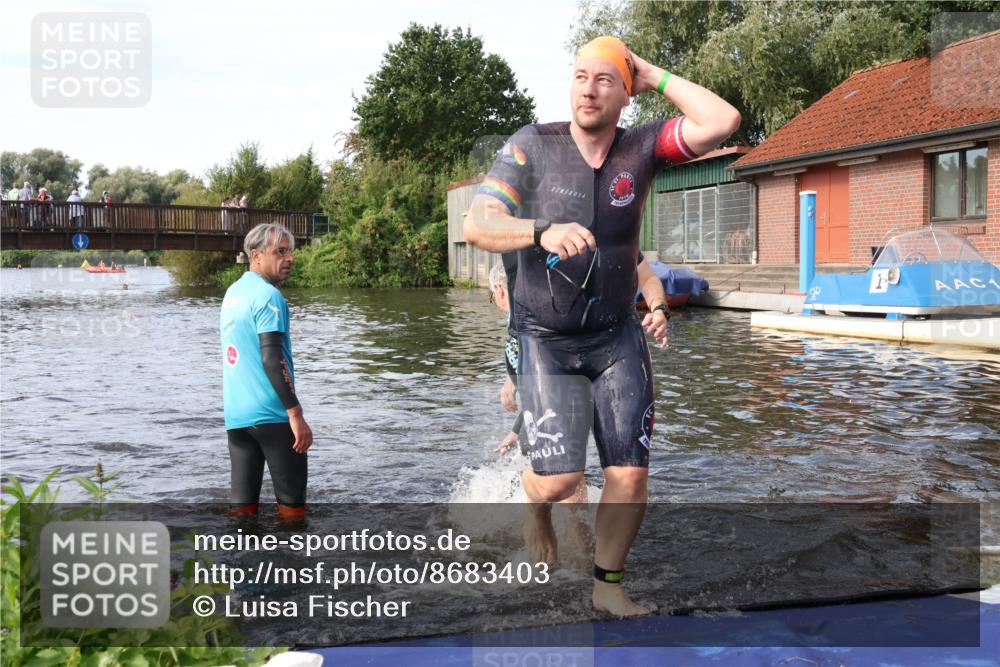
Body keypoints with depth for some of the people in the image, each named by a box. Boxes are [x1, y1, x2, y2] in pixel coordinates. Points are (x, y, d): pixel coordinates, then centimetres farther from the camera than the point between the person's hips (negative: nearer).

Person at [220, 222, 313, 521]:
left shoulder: (232, 293, 14)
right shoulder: (268, 295, -12)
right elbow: (272, 359, -20)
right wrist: (296, 414, -20)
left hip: (235, 415, 8)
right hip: (272, 414, -8)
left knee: (242, 502, 7)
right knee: (291, 502, 2)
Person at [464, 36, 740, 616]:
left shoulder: (643, 147, -6)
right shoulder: (533, 146, -11)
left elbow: (723, 123, -19)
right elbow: (478, 225, -19)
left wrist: (656, 76, -12)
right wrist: (542, 232, -38)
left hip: (618, 338, 2)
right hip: (546, 340, -2)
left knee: (631, 474, -1)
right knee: (558, 479, -11)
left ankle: (608, 586, 22)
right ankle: (537, 507, 27)